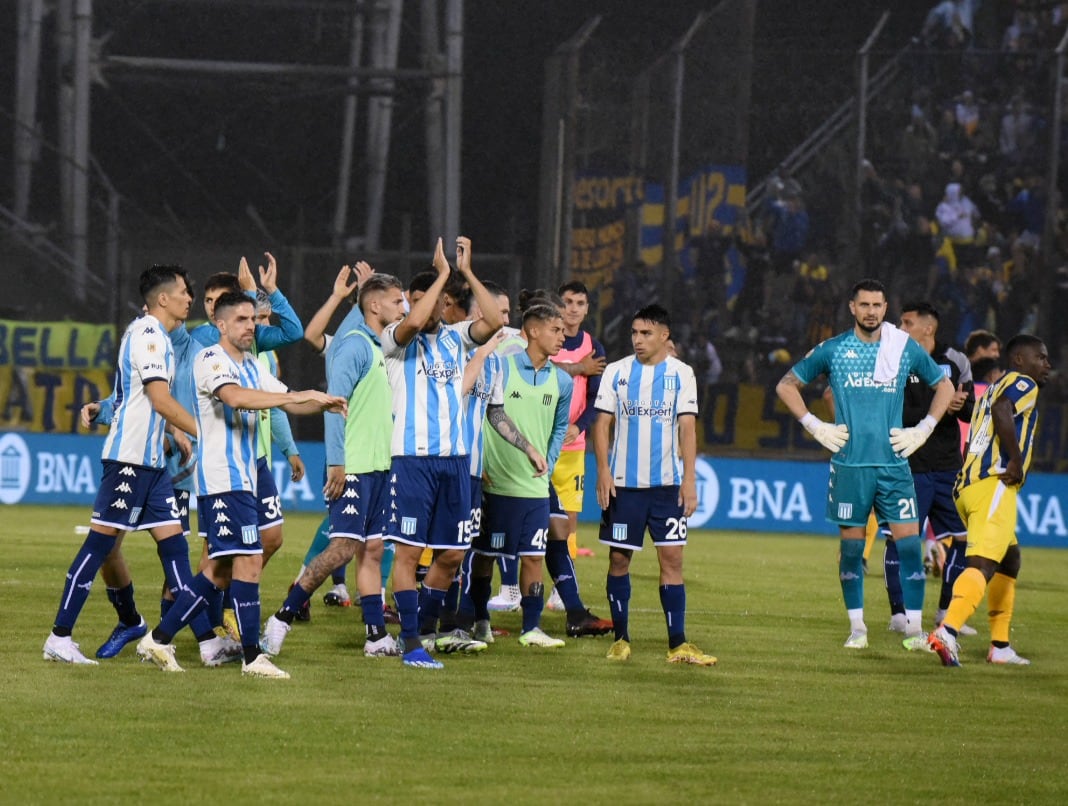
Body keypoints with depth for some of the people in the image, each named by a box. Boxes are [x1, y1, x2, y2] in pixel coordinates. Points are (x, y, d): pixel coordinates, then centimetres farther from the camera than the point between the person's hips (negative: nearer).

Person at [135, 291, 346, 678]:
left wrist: (322, 404, 0)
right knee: (249, 560, -12)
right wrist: (301, 396, -31)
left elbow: (288, 402, 22)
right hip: (222, 478, -10)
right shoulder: (211, 359, -10)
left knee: (220, 569, 9)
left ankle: (159, 638, 14)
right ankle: (253, 657, -9)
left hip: (242, 479, 10)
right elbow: (235, 397, -28)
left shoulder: (252, 366, 19)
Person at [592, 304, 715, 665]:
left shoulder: (681, 374, 3)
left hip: (667, 483, -1)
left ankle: (678, 645, -4)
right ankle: (621, 639, 13)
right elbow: (602, 423, 4)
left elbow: (687, 427, 0)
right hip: (623, 483, 1)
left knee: (672, 557, -4)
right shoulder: (616, 372, 4)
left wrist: (689, 479, -8)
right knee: (619, 558, 2)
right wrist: (603, 471, -7)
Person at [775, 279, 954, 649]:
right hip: (849, 463, 0)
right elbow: (787, 385, 12)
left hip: (894, 463, 0)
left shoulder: (905, 348, 5)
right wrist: (815, 426, 2)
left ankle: (914, 629, -3)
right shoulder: (832, 350, 2)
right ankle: (857, 627, 14)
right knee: (851, 546, 3)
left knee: (909, 543, -8)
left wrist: (923, 430, 7)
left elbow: (944, 386, 18)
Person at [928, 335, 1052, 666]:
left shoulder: (990, 391, 28)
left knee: (1009, 559, 23)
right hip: (994, 485, -10)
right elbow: (1002, 410, -20)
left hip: (967, 486, 10)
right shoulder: (1024, 384, 2)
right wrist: (1016, 460, -17)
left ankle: (1000, 646, 24)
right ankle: (948, 631, -40)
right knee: (983, 564, -21)